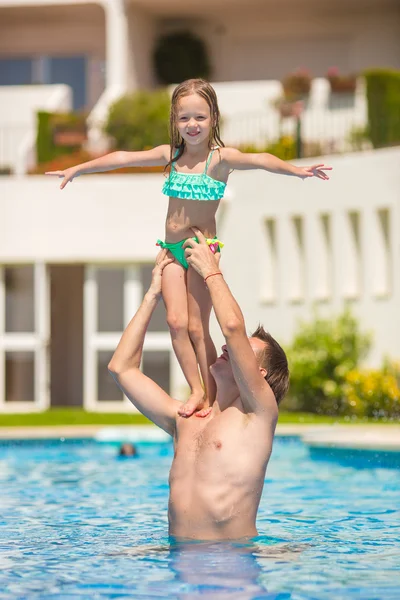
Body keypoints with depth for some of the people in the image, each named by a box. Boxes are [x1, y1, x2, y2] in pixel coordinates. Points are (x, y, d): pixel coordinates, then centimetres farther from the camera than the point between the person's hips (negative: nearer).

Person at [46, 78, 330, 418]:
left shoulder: (220, 158, -10)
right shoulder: (171, 155, 5)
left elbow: (258, 160, -27)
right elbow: (123, 158, 13)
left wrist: (296, 170, -44)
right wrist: (76, 170, 19)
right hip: (172, 249, 4)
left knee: (197, 327, -5)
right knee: (176, 321, -8)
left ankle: (213, 397, 5)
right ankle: (197, 391, 0)